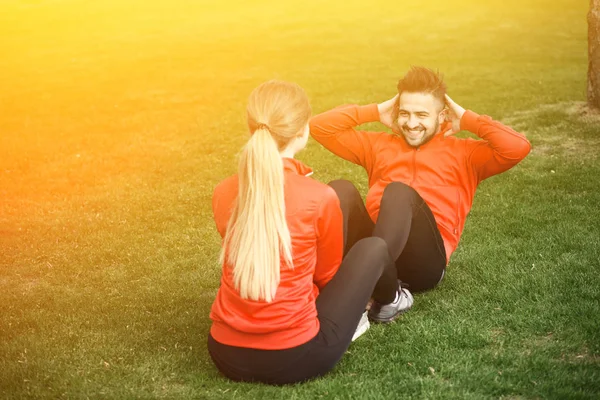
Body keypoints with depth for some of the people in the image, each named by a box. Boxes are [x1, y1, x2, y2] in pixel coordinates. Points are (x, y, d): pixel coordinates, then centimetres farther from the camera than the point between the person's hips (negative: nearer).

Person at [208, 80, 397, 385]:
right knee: (374, 247, 14)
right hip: (294, 358, -5)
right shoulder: (319, 197, -14)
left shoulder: (223, 193, -1)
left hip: (227, 355, 5)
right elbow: (325, 276, 5)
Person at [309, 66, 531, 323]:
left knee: (398, 192, -32)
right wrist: (376, 112, 24)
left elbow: (518, 148, 3)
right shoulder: (378, 145, 30)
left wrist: (467, 120, 14)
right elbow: (320, 126, 24)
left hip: (423, 261, -3)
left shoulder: (462, 153, 22)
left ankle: (389, 297, -38)